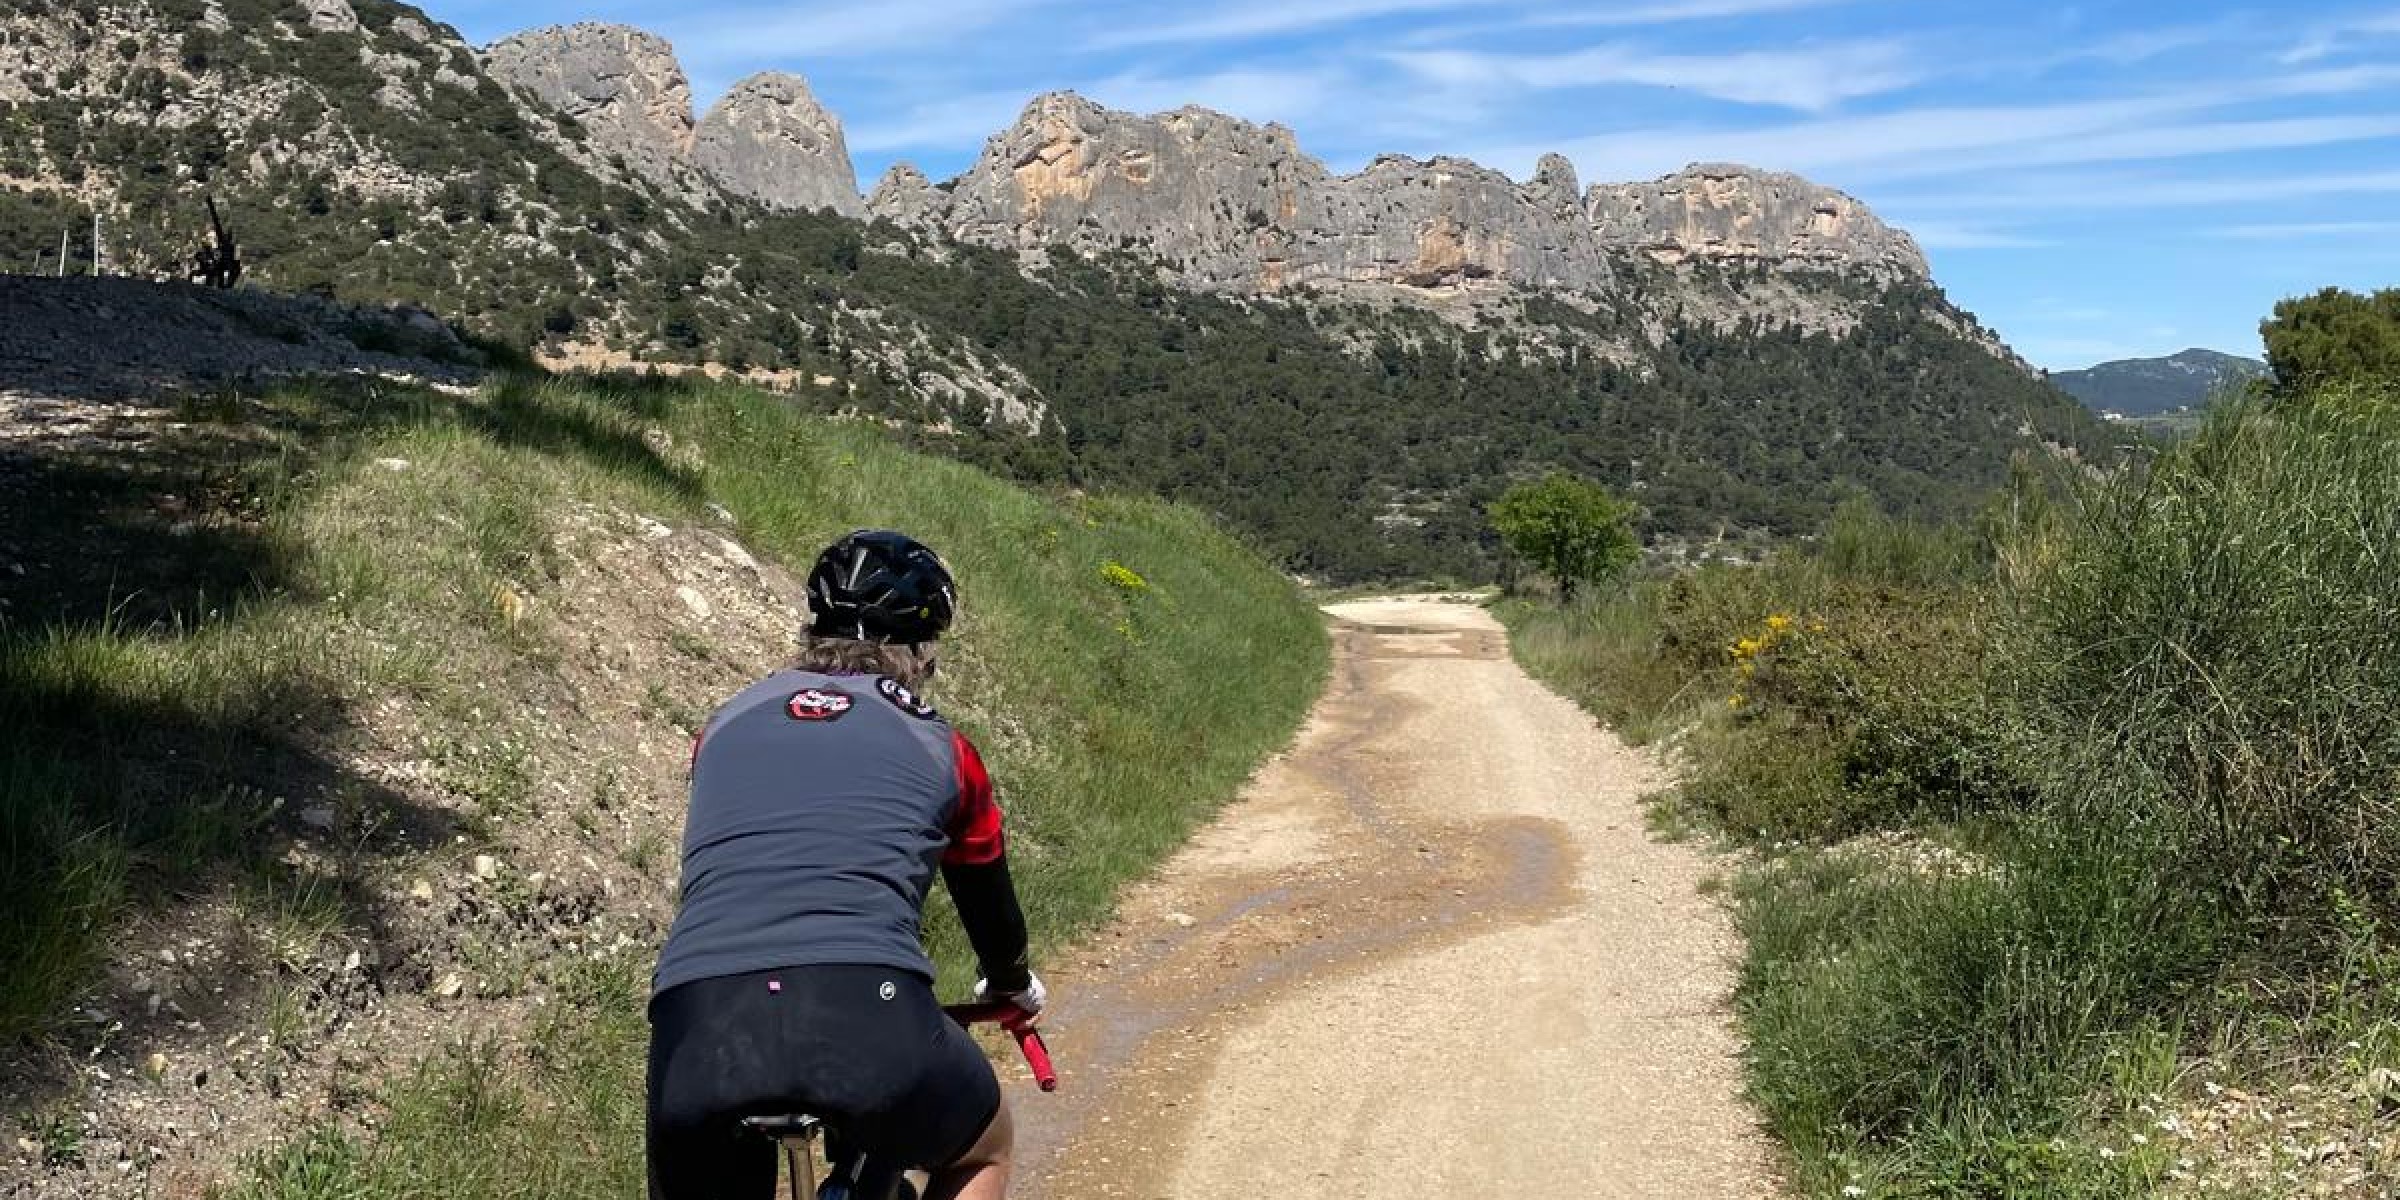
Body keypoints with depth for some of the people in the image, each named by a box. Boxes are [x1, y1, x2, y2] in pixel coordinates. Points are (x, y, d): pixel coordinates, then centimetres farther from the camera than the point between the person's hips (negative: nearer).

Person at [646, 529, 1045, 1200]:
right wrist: (1013, 985, 58)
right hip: (868, 1017, -2)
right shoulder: (939, 747, 21)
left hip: (697, 1025, 2)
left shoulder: (724, 725, 26)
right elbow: (986, 892, 37)